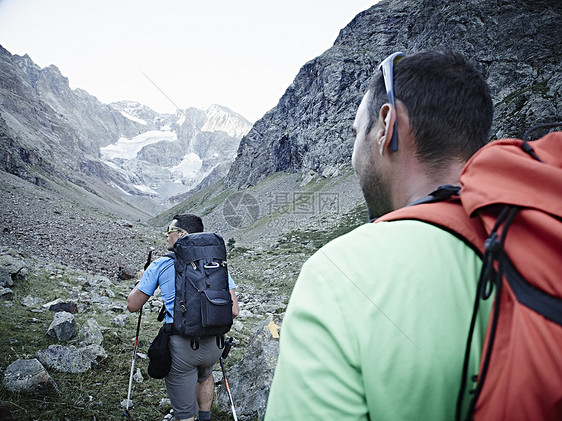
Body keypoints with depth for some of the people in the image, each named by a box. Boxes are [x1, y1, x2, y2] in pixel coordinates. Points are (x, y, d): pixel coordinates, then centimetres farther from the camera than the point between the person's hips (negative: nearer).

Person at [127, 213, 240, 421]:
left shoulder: (160, 265, -3)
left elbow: (132, 305, 4)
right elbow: (233, 311, -2)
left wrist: (141, 281, 23)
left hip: (180, 345, -3)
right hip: (213, 343, 3)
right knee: (205, 375, 37)